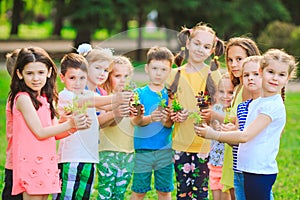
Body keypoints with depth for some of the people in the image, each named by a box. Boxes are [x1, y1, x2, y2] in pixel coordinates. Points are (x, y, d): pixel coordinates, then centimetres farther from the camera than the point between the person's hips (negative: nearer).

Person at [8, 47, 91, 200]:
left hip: (46, 161, 8)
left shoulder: (46, 98, 13)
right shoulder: (23, 98, -11)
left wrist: (76, 126, -2)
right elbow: (40, 132, -14)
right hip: (30, 161, -8)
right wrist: (70, 124, -12)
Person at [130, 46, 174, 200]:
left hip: (165, 150, 2)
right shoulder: (139, 93, 0)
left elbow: (170, 124, -6)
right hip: (142, 149, -1)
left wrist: (166, 120, -30)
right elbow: (134, 120, -12)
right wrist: (150, 118, -33)